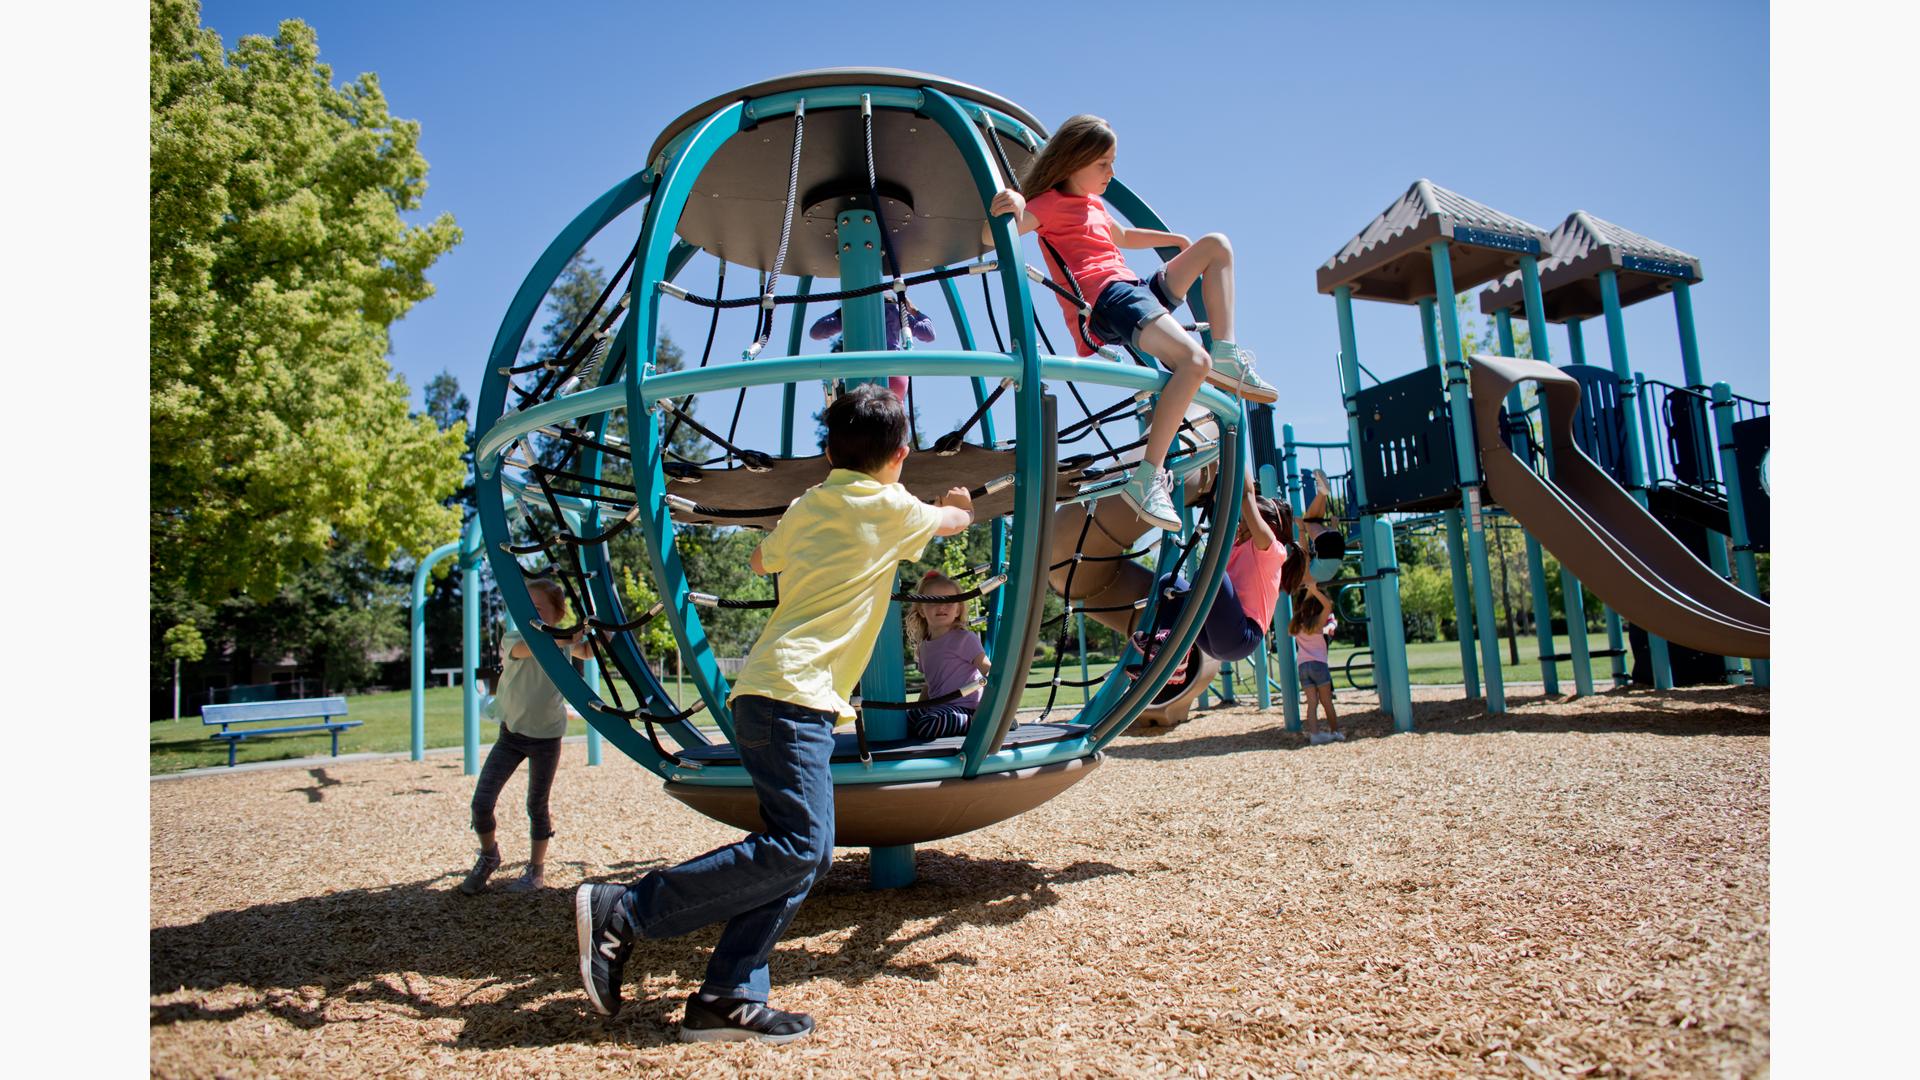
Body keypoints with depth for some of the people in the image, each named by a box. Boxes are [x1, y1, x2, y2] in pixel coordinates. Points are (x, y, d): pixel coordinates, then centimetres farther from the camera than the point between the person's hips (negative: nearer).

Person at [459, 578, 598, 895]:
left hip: (546, 736, 1)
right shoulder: (512, 638, -13)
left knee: (537, 806, 9)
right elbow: (530, 647, -34)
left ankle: (537, 869, 26)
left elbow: (587, 651, 9)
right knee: (481, 803, -6)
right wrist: (571, 635, -44)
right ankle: (488, 857, 22)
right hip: (510, 733, 0)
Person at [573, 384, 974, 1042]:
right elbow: (958, 520, 20)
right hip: (793, 695, -9)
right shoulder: (887, 507, -1)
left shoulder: (807, 506, 18)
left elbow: (762, 560, 37)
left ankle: (727, 999, 3)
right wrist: (959, 500, 43)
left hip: (768, 693, 9)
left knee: (805, 852, 7)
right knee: (796, 847, -13)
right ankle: (623, 910, -12)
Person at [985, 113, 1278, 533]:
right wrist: (1010, 208, -38)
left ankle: (1227, 356, 0)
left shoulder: (1093, 203, 29)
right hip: (1106, 301, -10)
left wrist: (1175, 239, 46)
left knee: (1216, 244, 18)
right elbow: (990, 235, -17)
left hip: (1136, 291, 10)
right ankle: (1146, 479, -35)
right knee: (1194, 359, -32)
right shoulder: (1051, 203, 0)